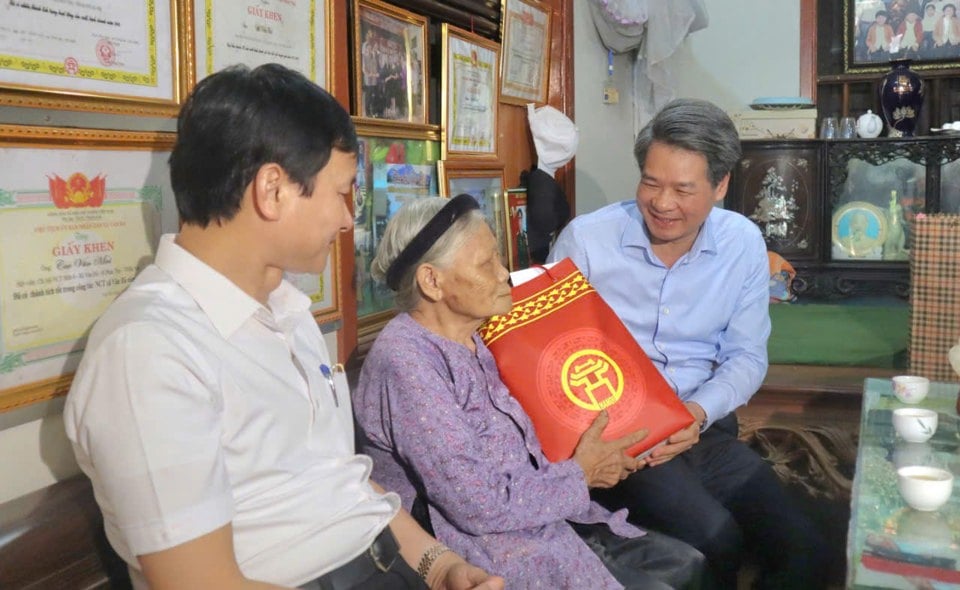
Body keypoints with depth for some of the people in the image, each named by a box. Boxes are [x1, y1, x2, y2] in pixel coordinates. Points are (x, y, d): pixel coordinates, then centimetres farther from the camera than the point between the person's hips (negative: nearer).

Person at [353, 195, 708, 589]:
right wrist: (580, 475, -12)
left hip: (544, 520, 9)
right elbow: (480, 505, -25)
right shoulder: (406, 361, -23)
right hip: (487, 551, -8)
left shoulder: (475, 342, 6)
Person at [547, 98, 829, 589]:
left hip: (704, 428, 4)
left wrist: (699, 413, -13)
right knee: (717, 543, -25)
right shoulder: (585, 239, -9)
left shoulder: (744, 244, 1)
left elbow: (746, 356, 6)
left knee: (802, 550, -9)